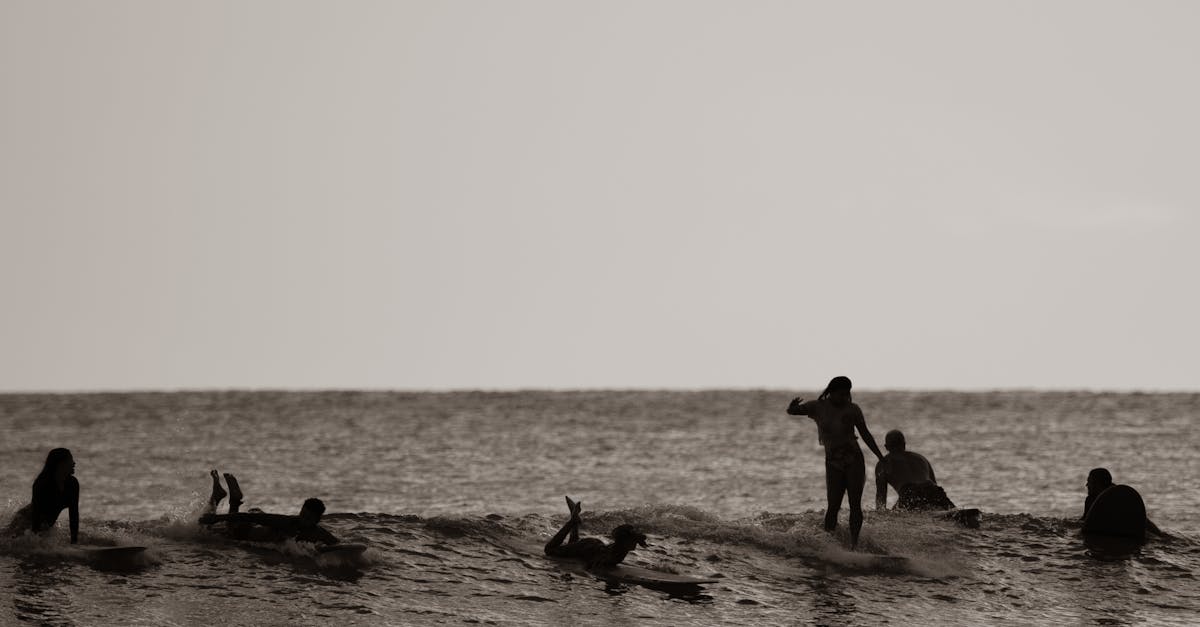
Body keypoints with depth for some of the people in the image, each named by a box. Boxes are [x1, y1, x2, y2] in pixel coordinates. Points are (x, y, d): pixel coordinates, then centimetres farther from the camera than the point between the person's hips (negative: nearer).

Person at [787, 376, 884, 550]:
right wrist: (793, 406, -27)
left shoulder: (852, 410, 3)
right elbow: (792, 411, -1)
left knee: (855, 503, -7)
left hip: (854, 459, 0)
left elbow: (865, 435, 11)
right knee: (833, 505, -8)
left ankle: (854, 543, -5)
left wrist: (881, 458, 11)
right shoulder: (818, 407, 1)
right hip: (833, 462, 0)